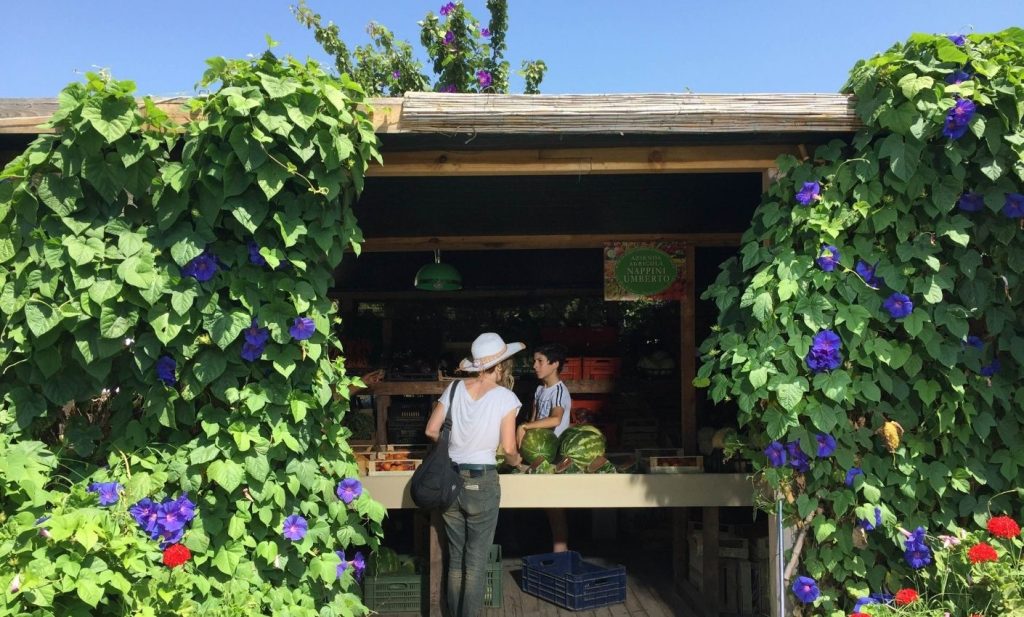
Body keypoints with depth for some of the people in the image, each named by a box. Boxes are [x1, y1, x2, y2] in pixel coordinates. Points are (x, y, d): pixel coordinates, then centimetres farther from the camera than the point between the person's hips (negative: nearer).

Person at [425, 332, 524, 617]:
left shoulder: (455, 388, 1)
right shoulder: (506, 398, -10)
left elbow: (431, 430, 2)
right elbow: (508, 449, -10)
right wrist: (517, 461, 11)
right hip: (482, 482, -4)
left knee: (455, 556, 18)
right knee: (476, 561, 7)